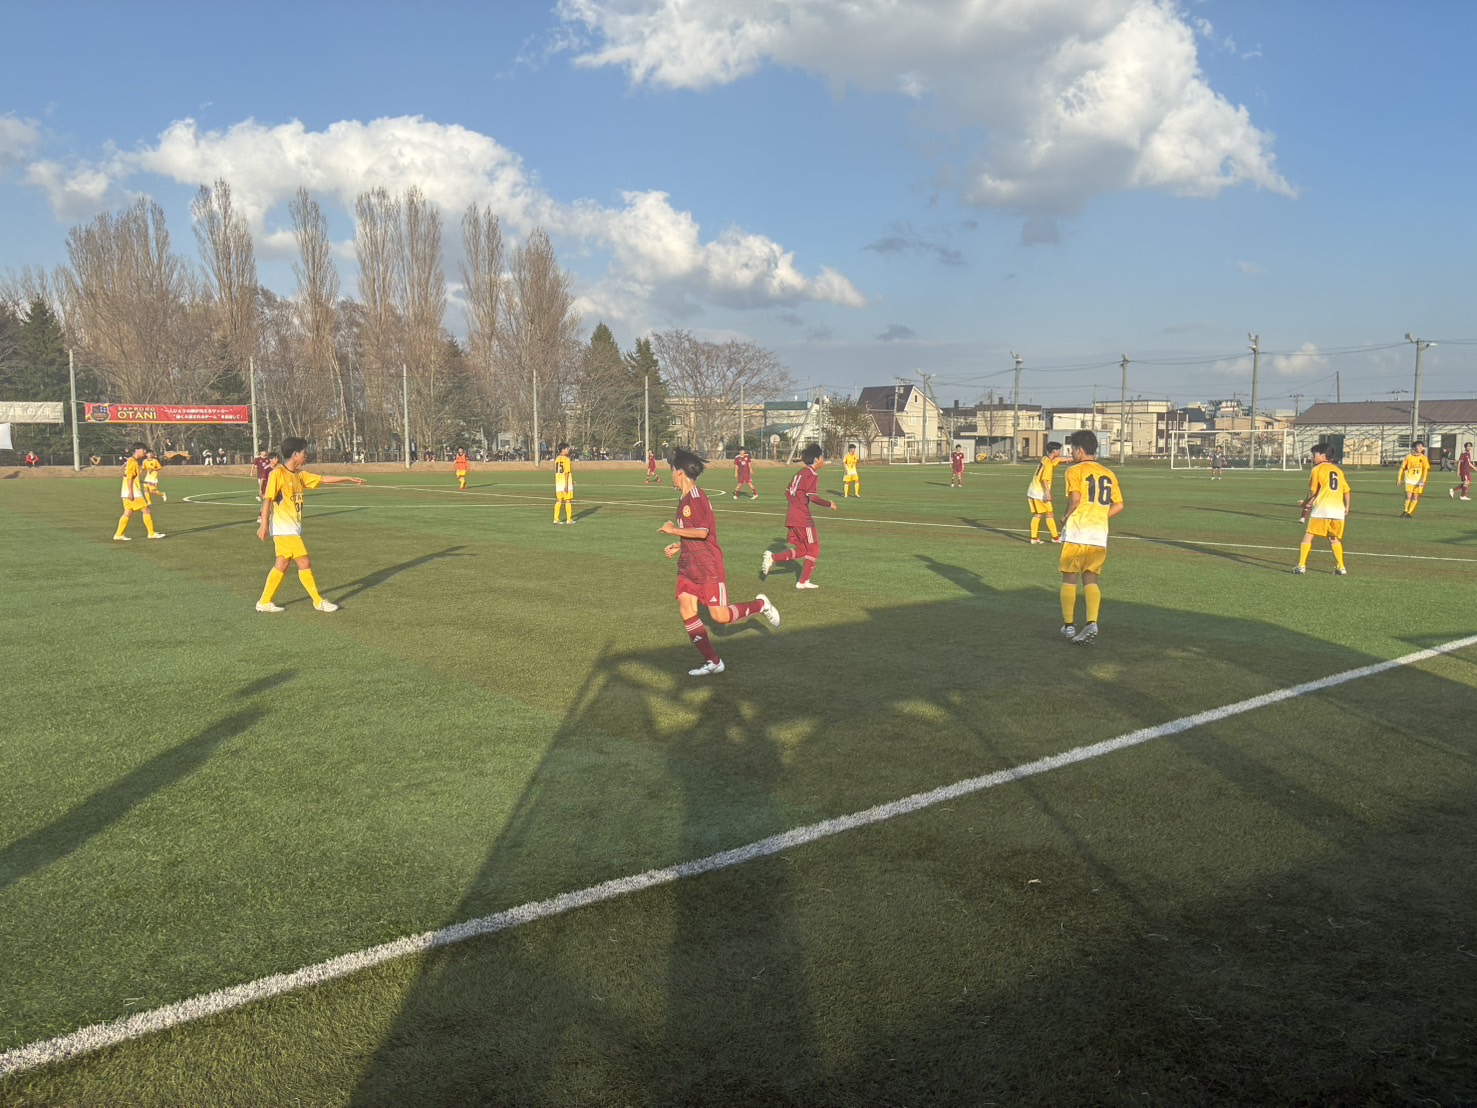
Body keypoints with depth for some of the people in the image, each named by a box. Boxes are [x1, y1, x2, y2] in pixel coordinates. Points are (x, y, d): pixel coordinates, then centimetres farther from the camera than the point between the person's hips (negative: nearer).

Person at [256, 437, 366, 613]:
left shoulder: (300, 475, 11)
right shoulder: (277, 474, -12)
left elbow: (324, 480, 19)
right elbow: (268, 499, -14)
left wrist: (349, 479, 21)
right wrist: (264, 524, -18)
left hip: (293, 529, 8)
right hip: (284, 529, -8)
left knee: (282, 565, 11)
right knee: (304, 563, -5)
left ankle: (264, 603, 18)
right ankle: (319, 601, 4)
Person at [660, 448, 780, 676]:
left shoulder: (696, 498, -17)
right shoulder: (684, 499, 13)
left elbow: (702, 532, -26)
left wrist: (673, 530, -18)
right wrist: (679, 545, 16)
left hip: (708, 566, -9)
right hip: (688, 565, 9)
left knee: (720, 616, -6)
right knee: (686, 610, -3)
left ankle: (760, 605, 19)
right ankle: (713, 662, 3)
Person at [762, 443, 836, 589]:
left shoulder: (800, 473, 15)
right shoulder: (813, 475, -12)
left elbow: (787, 493, 18)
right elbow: (812, 497, -22)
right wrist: (829, 504, -10)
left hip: (791, 516, 9)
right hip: (803, 518, -9)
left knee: (803, 550, 15)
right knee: (813, 549, 6)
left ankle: (772, 558, 1)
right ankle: (803, 582, 10)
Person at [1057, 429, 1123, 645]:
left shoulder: (1075, 471, -4)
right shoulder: (1109, 474, 13)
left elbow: (1075, 498, -20)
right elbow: (1118, 505, 9)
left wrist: (1066, 517, -4)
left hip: (1076, 533, -4)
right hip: (1100, 536, 5)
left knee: (1069, 580, 6)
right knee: (1091, 581, 7)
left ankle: (1068, 626, 9)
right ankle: (1091, 623, -12)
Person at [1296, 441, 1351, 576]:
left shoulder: (1317, 469, 2)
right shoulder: (1338, 470, 18)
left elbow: (1313, 492, 1)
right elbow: (1347, 491, 16)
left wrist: (1307, 504, 17)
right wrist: (1347, 508, 22)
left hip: (1321, 509, -5)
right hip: (1338, 510, 5)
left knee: (1308, 536, -1)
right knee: (1334, 539, 19)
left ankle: (1301, 566, -8)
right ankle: (1341, 567, 17)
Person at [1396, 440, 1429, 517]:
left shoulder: (1424, 458, -1)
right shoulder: (1408, 457, -2)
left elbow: (1425, 470, -5)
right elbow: (1402, 468, 8)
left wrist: (1423, 480, -16)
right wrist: (1399, 479, 10)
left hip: (1419, 481, 1)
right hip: (1409, 480, -1)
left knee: (1415, 498, 1)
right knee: (1409, 496, -9)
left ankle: (1409, 513, 13)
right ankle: (1405, 510, 13)